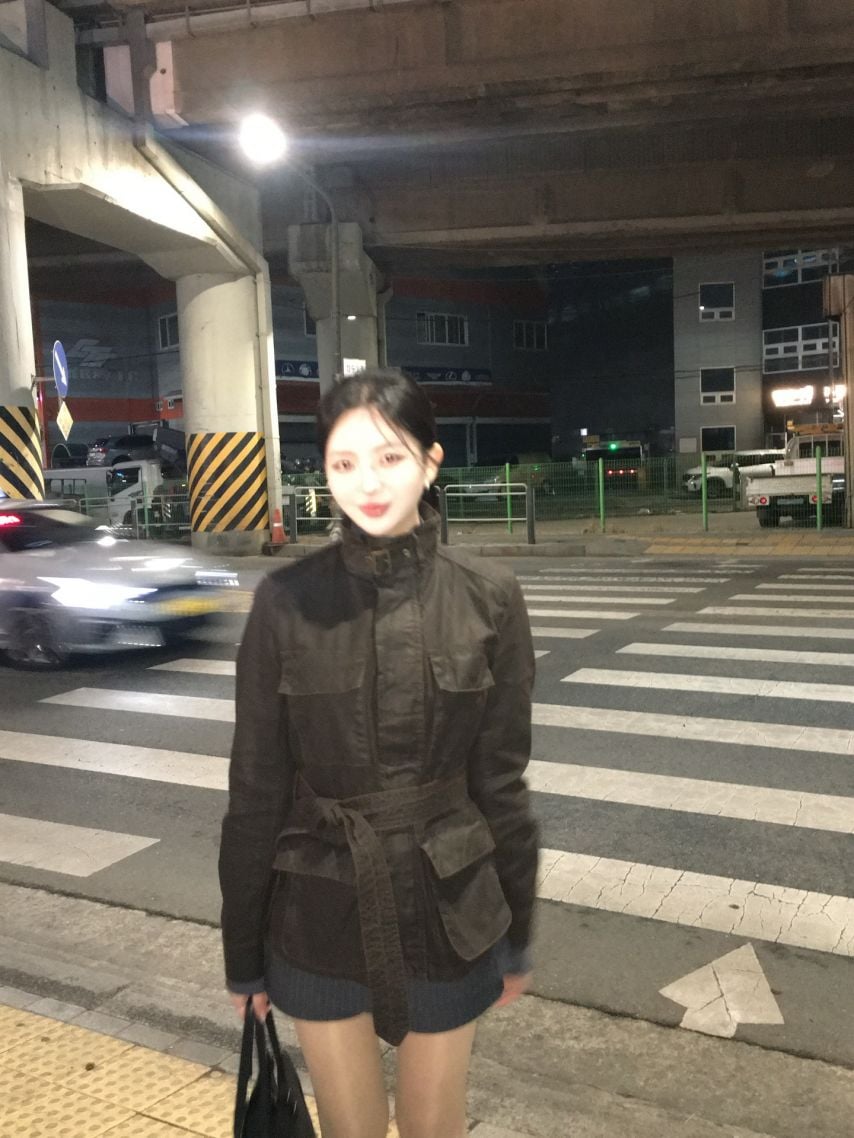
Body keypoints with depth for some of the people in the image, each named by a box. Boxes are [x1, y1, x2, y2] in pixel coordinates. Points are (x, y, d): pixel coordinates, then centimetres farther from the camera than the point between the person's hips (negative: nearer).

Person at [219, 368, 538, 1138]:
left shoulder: (489, 598, -10)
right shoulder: (286, 602, -11)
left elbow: (501, 777, -2)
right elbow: (256, 788, -5)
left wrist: (517, 934, 4)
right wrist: (243, 949, 1)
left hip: (449, 909, 0)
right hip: (322, 913, 0)